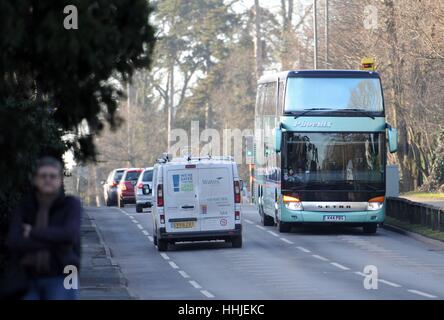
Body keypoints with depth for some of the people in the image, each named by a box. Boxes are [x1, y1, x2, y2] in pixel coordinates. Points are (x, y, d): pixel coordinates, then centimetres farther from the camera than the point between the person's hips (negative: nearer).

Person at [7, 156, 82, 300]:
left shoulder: (72, 204, -3)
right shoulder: (24, 208, 4)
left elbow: (71, 235, -22)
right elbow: (14, 243, -11)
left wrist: (34, 233, -12)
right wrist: (55, 243, -15)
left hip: (62, 280, -4)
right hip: (32, 281, 4)